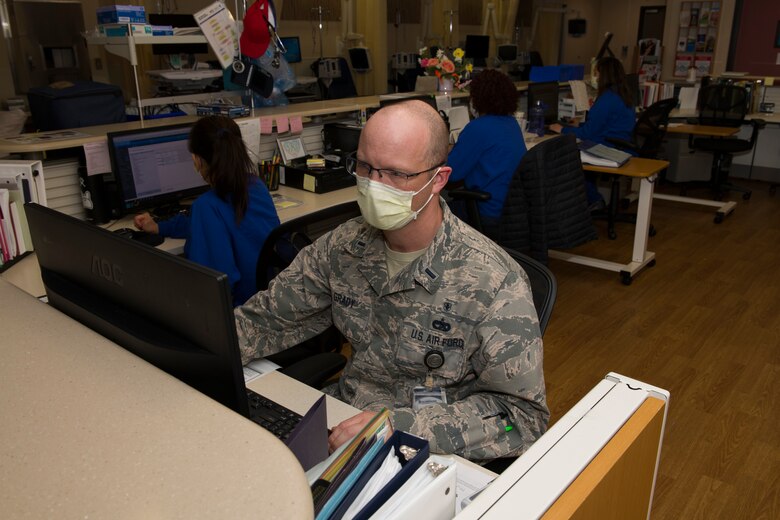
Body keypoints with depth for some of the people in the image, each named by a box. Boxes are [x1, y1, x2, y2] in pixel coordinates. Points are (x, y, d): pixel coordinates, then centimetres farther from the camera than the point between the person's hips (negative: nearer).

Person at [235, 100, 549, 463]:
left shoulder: (493, 281, -20)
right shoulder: (342, 246, -3)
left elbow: (523, 413, -19)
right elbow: (266, 320, 6)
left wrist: (397, 425, -29)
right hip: (341, 420, 5)